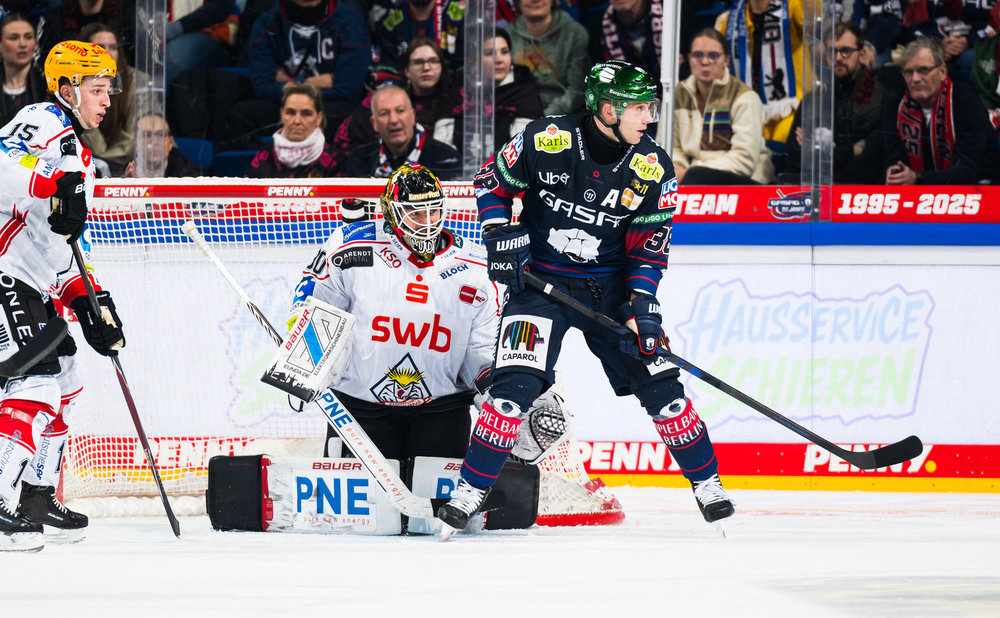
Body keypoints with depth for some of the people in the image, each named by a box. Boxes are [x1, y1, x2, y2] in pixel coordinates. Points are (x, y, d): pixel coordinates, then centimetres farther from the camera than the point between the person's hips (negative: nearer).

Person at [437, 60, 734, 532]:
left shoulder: (653, 167, -8)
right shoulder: (546, 140, -16)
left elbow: (649, 242, -3)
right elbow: (492, 181, -1)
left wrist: (642, 303, -16)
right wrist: (503, 237, -13)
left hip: (610, 285, 3)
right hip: (539, 279, -2)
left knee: (657, 380, -3)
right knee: (517, 384, -18)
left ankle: (706, 482, 13)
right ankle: (471, 489, -9)